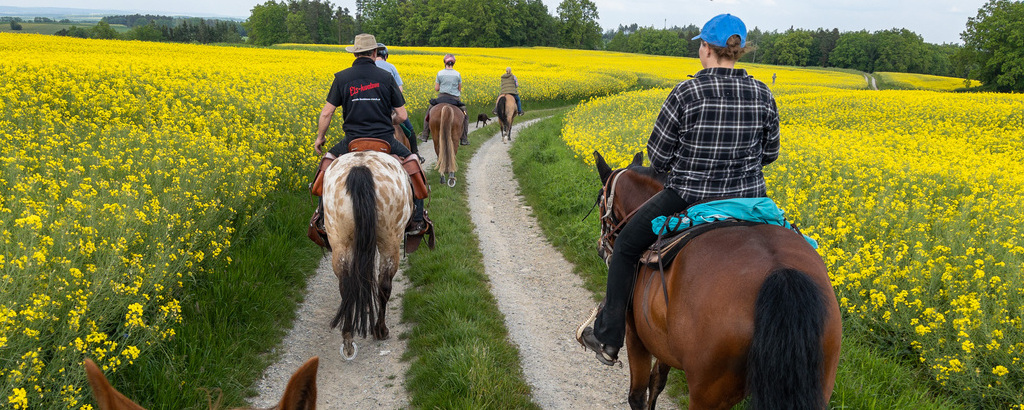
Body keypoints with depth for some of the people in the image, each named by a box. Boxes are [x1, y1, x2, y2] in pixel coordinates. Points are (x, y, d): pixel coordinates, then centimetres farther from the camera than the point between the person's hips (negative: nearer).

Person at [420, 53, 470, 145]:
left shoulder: (440, 73, -5)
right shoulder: (457, 74, -4)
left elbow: (436, 89, 0)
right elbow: (460, 89, 4)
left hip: (442, 97, 0)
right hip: (455, 99, 0)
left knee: (429, 112, 23)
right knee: (465, 116, 19)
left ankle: (425, 136, 19)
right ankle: (464, 139, 8)